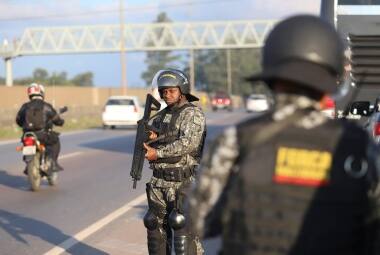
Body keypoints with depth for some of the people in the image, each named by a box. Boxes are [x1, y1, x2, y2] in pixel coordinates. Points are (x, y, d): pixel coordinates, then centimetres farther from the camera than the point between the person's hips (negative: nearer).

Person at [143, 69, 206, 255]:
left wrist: (158, 153, -23)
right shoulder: (161, 116, 16)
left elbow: (188, 143, -22)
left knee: (183, 226, -10)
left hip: (183, 183, -7)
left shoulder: (193, 114, -8)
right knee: (156, 226, 11)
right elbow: (149, 148, 18)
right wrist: (151, 138, -5)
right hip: (158, 182, 8)